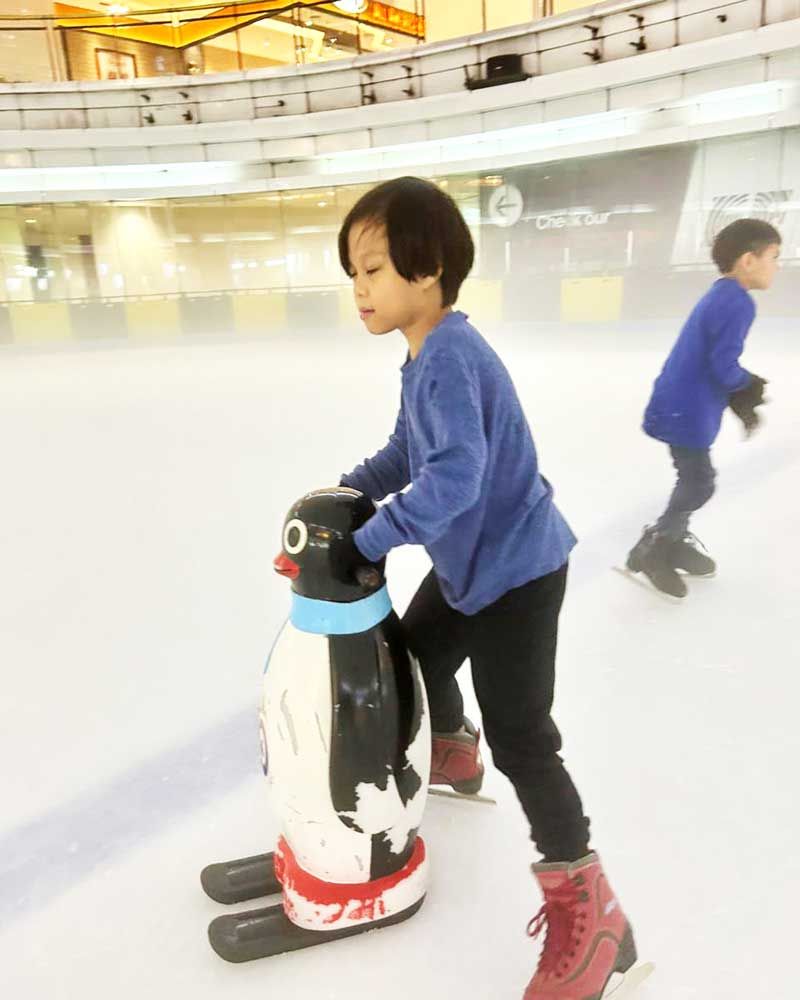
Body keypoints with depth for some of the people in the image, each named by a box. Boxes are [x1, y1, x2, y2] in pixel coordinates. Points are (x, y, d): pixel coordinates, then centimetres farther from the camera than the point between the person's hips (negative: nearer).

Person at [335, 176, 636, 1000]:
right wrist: (349, 490, 1)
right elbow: (407, 452, 14)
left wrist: (371, 538, -25)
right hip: (467, 559, 10)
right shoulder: (423, 356, 6)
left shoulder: (452, 358, -26)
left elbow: (454, 477, -35)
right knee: (419, 653, 27)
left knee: (518, 735, -4)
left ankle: (587, 909, 15)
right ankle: (453, 755, 56)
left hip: (515, 566, -10)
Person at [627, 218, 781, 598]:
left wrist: (742, 401, 12)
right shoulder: (738, 302, -18)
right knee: (699, 485, 0)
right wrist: (750, 387, -3)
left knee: (695, 479, 20)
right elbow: (723, 367, -23)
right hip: (685, 411, -10)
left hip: (682, 405, 10)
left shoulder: (720, 295, 13)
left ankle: (676, 542, 34)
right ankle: (650, 550, 9)